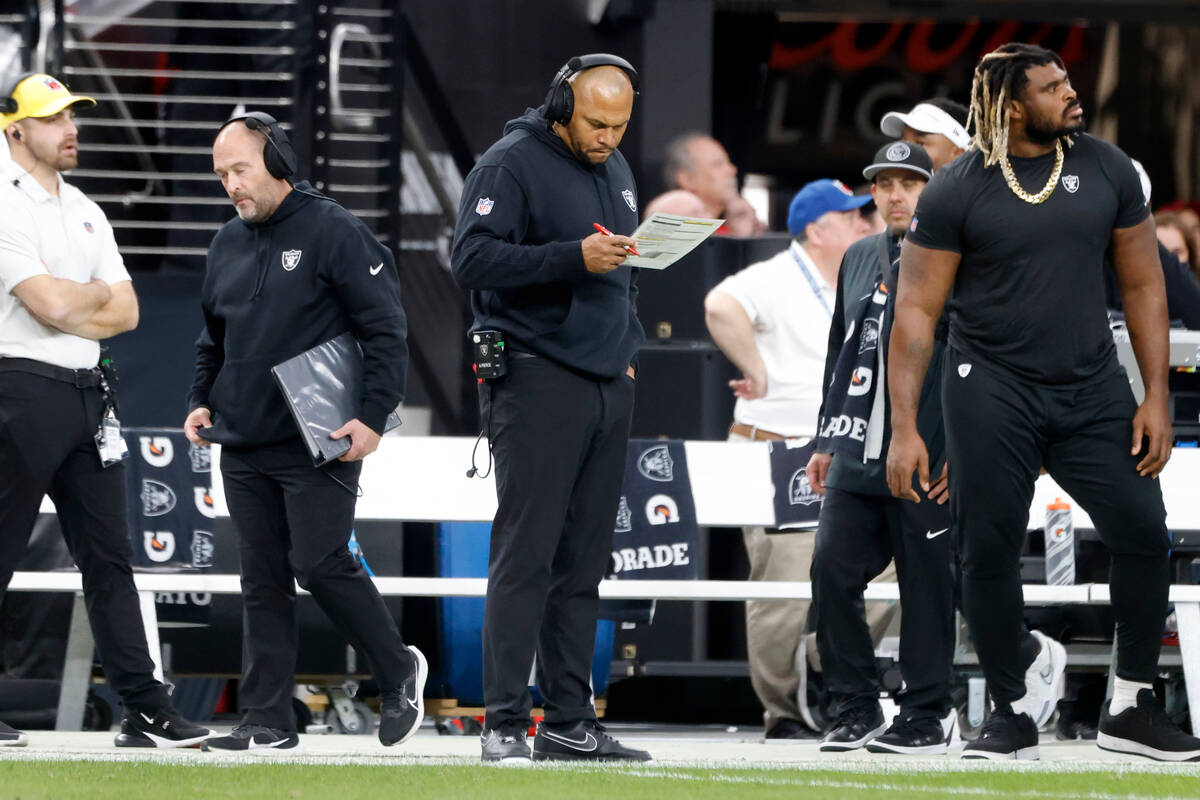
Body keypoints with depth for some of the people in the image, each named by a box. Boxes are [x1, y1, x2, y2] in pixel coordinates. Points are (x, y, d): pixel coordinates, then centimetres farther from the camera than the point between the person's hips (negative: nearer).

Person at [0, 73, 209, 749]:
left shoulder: (87, 213, 17)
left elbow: (126, 313, 10)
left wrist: (71, 307, -7)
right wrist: (97, 295, 1)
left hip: (89, 395, 8)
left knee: (109, 554, 7)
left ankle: (145, 710, 7)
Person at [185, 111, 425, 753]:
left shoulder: (333, 232, -7)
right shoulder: (228, 243, 14)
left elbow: (385, 331, -9)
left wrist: (374, 416, -15)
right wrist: (201, 401, 11)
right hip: (242, 447, 7)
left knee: (321, 563, -11)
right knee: (262, 581, 5)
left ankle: (398, 673, 10)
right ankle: (267, 722, 6)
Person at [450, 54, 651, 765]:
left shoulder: (617, 171, 18)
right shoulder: (513, 164, -8)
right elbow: (473, 258, -17)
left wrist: (628, 346, 16)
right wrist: (574, 258, -24)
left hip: (610, 386, 8)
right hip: (538, 380, -8)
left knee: (585, 562, 8)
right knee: (527, 553, -10)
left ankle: (571, 721, 11)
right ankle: (505, 725, -10)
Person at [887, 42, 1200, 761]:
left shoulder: (1107, 169, 2)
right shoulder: (956, 191, -6)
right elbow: (917, 310, -5)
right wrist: (904, 428, -11)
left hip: (1093, 387, 3)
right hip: (993, 389, -3)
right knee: (991, 553, -1)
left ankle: (1133, 709, 9)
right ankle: (1011, 717, 14)